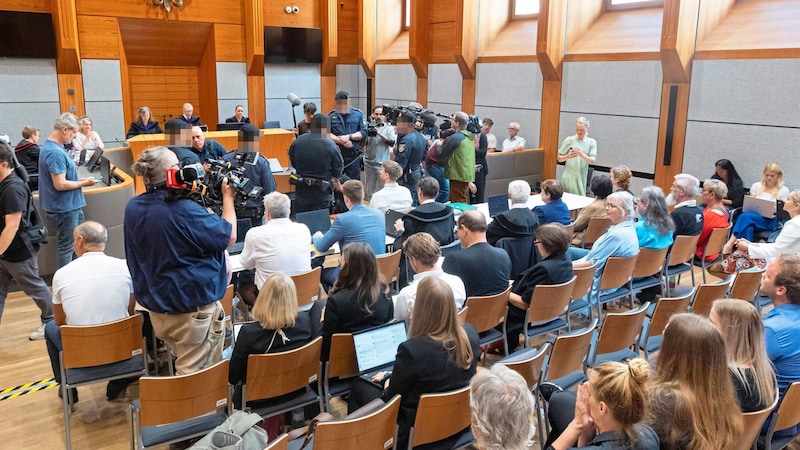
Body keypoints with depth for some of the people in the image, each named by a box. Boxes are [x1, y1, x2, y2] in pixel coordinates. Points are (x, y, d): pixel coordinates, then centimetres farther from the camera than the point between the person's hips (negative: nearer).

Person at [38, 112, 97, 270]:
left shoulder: (52, 147, 8)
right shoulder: (55, 153, -23)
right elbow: (60, 184, -26)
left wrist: (80, 180, 8)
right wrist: (84, 183, -14)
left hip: (71, 205, 10)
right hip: (65, 208, -10)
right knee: (66, 247, 2)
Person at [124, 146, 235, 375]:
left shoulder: (133, 207, -1)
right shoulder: (185, 210, -27)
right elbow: (229, 236, -16)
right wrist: (227, 197, -4)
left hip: (155, 305, 8)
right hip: (194, 308, -8)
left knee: (183, 365, 26)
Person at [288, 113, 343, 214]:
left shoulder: (297, 142, -6)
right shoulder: (330, 146, -18)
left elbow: (293, 164, 7)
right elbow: (337, 172, -10)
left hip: (301, 191, 4)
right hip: (322, 194, -4)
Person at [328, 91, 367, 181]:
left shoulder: (358, 114, 4)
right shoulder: (331, 116, 5)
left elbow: (364, 132, -3)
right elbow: (327, 134, -4)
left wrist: (349, 137, -15)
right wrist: (341, 141, -16)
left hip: (353, 155, 0)